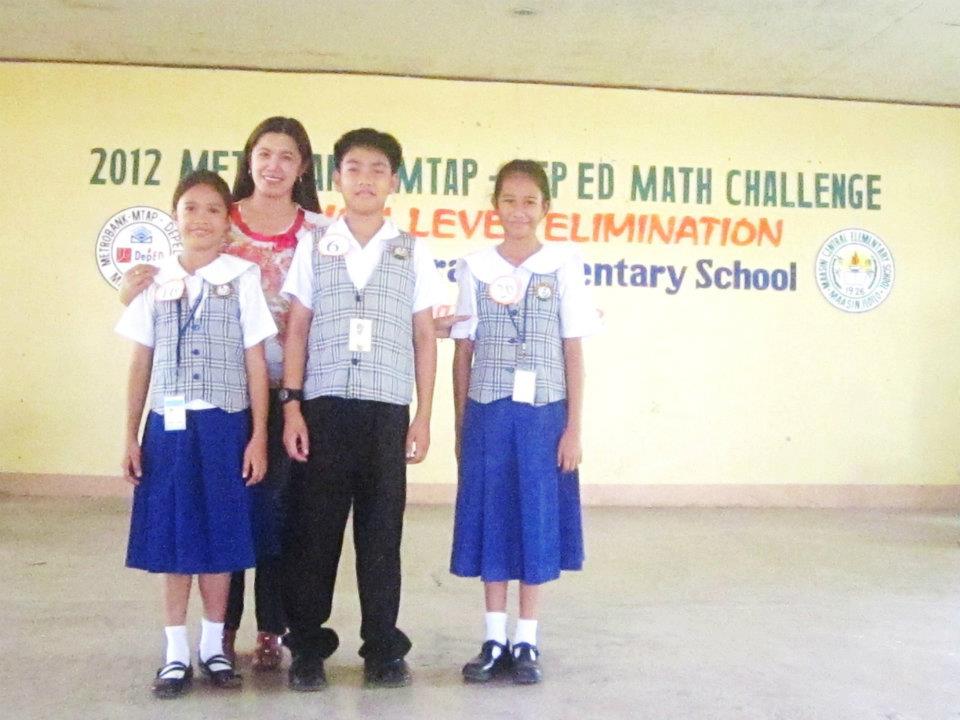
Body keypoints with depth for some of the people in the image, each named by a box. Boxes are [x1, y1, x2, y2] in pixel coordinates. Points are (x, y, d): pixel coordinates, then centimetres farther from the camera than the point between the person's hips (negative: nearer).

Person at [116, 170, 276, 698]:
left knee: (219, 538, 5)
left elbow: (256, 363, -1)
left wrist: (258, 437, -4)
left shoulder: (242, 279, -1)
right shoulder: (156, 282, 6)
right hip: (168, 424, 2)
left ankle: (214, 646, 21)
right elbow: (141, 363, 8)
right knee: (171, 536, 5)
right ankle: (176, 652, 17)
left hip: (223, 424, -2)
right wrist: (131, 436, 5)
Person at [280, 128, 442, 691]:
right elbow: (297, 331, 5)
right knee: (314, 529, 4)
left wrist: (424, 415, 1)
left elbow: (425, 338, 6)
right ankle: (309, 648, 16)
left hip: (387, 409, 0)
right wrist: (291, 405, -3)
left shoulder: (414, 253, 7)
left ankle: (384, 649, 17)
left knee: (382, 531, 5)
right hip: (324, 405, 0)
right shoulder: (314, 247, 7)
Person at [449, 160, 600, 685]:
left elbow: (573, 352, 0)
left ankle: (526, 643, 17)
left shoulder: (563, 267, 0)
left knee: (536, 520, 4)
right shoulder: (475, 268, 4)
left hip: (543, 411, -1)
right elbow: (463, 351, 6)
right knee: (489, 520, 6)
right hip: (487, 412, 1)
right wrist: (460, 426, 4)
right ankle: (494, 641, 18)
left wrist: (573, 427, -3)